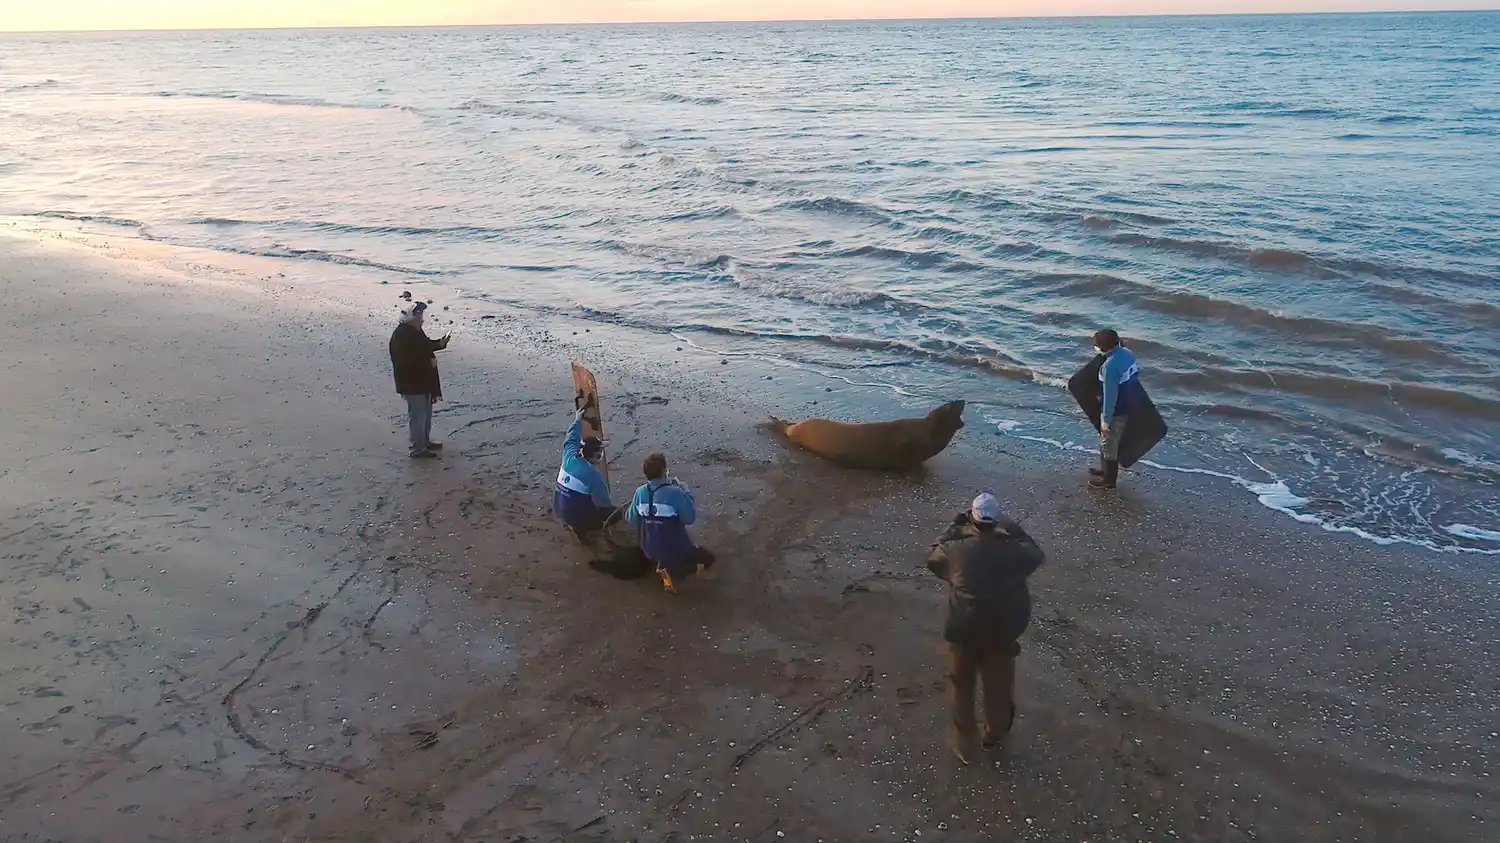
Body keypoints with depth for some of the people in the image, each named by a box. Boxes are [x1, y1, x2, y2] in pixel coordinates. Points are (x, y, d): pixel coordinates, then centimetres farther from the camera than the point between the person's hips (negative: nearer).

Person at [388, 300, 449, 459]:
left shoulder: (415, 331, 5)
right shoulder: (400, 336, -24)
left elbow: (424, 346, 21)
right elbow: (406, 361, -29)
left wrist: (440, 344, 5)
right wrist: (429, 362, -23)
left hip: (423, 381, 10)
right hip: (412, 384, -10)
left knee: (426, 412, 22)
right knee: (417, 416, -1)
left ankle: (425, 441, 37)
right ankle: (418, 449, 9)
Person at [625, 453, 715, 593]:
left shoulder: (640, 492, -9)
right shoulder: (675, 493, -24)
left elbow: (630, 518, 3)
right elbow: (690, 518, -16)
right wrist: (685, 491, -9)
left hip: (649, 550, 6)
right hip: (674, 550, -6)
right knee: (707, 558, 15)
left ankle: (663, 564, 9)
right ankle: (673, 572, -6)